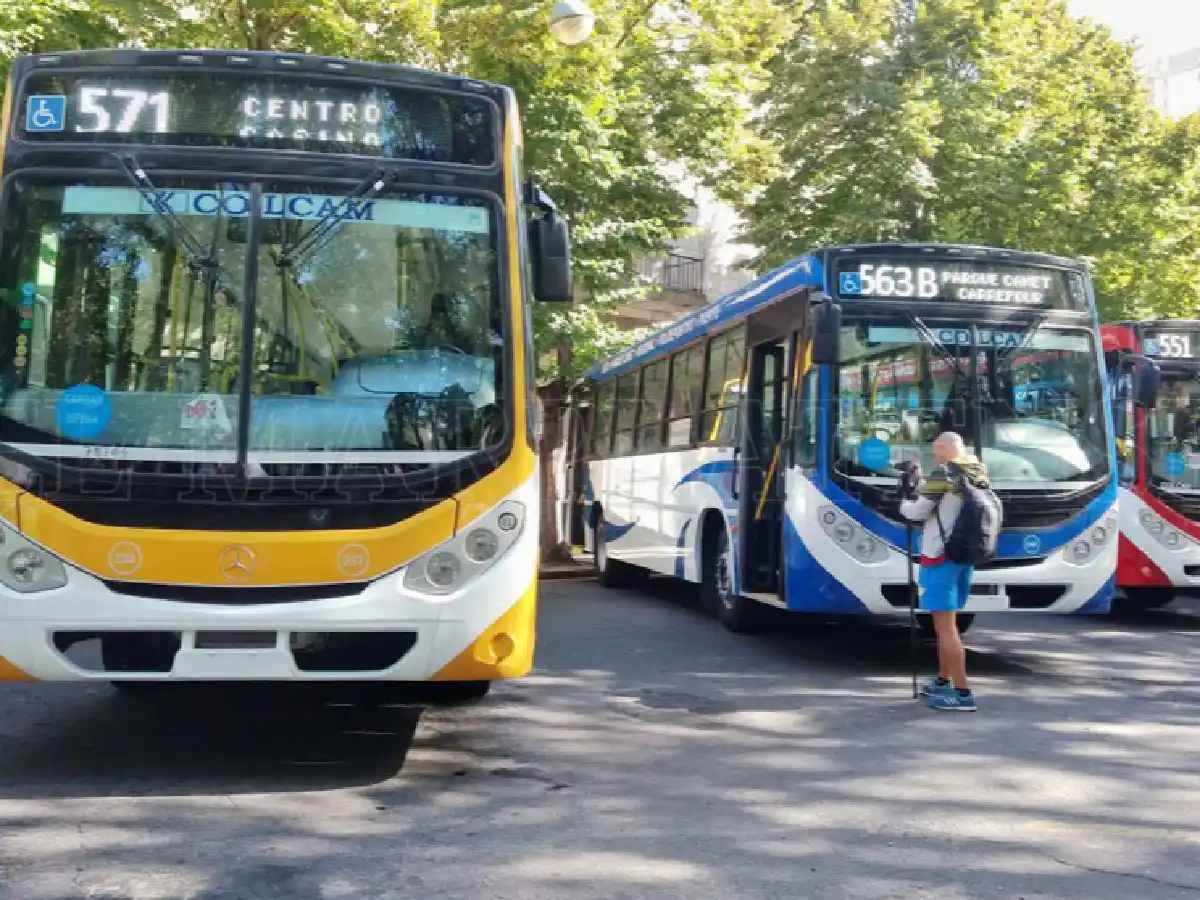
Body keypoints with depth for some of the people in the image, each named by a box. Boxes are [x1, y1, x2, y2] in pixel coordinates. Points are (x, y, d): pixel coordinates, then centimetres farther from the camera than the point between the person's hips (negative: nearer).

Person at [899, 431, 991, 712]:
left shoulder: (944, 472, -14)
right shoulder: (979, 473, 10)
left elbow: (919, 511, -10)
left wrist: (904, 501, 10)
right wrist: (918, 485, 11)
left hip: (941, 556, -9)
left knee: (945, 625, -6)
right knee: (947, 622, 20)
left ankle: (963, 693, -7)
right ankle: (943, 681, 31)